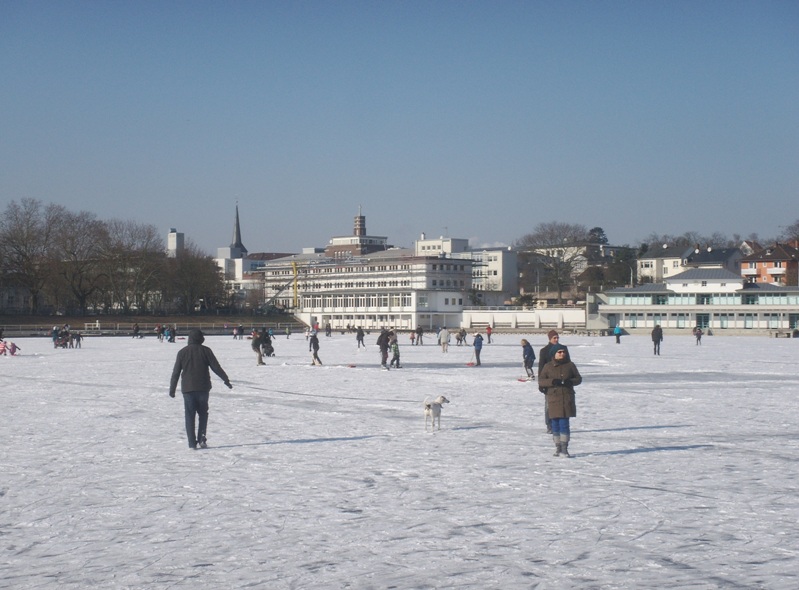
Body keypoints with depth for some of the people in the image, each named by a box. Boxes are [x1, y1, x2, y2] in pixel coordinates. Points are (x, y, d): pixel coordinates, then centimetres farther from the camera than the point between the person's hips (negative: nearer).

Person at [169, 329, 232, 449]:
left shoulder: (182, 352, 2)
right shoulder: (205, 350, -2)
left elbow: (176, 372, 3)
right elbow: (216, 367, -2)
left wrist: (172, 389, 11)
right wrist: (226, 380, 8)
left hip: (187, 389, 0)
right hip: (203, 388, 0)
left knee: (190, 416, 4)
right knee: (203, 413, 15)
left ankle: (192, 442, -1)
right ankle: (201, 438, 1)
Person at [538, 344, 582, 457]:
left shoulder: (570, 365, 5)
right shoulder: (548, 366, 5)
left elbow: (579, 378, 9)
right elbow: (540, 380, 0)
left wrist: (570, 381, -12)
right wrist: (552, 381, -17)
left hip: (567, 399, -1)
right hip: (553, 399, 1)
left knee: (564, 423, -8)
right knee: (555, 424, 4)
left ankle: (564, 449, -7)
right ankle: (557, 447, 14)